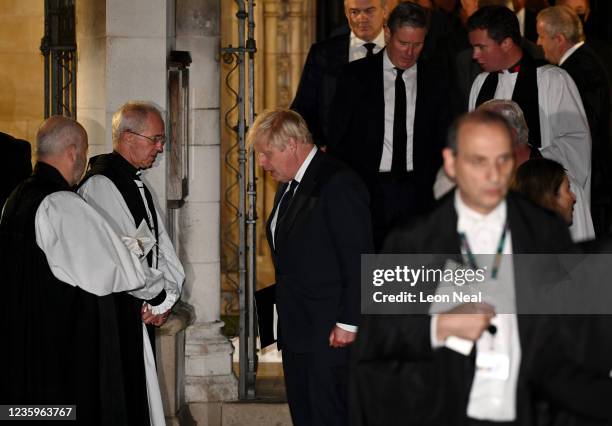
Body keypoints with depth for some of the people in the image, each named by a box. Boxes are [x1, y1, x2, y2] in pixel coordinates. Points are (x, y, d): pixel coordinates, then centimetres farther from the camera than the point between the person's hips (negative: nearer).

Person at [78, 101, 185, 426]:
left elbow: (159, 241, 15)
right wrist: (161, 299, -11)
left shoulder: (136, 184, 16)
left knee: (143, 396, 11)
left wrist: (168, 295, -1)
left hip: (143, 312, 10)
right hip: (115, 314, -10)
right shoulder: (99, 186, -16)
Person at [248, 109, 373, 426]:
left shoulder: (338, 184, -15)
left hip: (328, 332, -9)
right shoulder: (288, 186, 14)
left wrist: (347, 323, -17)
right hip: (296, 329, 9)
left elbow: (358, 260, -17)